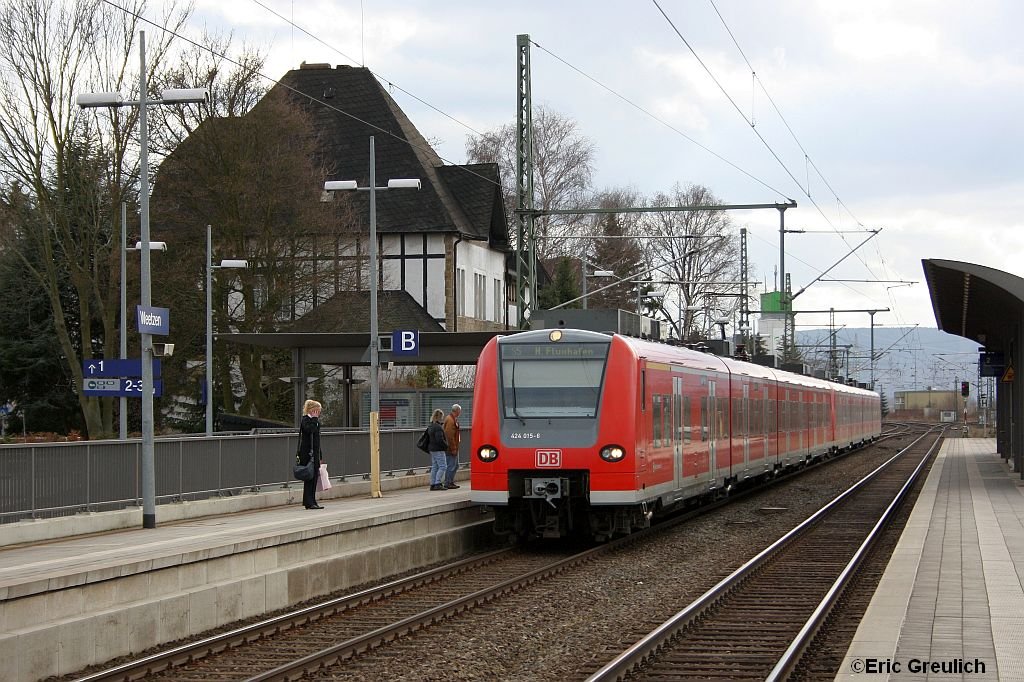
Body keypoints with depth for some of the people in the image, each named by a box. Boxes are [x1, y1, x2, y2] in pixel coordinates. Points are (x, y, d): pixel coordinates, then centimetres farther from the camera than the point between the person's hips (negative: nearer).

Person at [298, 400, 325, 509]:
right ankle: (309, 503, -7)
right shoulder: (305, 420, -7)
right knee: (309, 478, -8)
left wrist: (320, 457, 23)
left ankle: (311, 502, 12)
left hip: (315, 454, 9)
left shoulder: (315, 421, 19)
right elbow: (310, 430, -30)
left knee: (314, 478, 8)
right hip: (307, 454, -9)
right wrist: (314, 419, -17)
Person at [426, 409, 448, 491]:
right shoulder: (438, 427, -18)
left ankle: (432, 484, 13)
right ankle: (437, 484, -13)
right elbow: (439, 439, -22)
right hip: (438, 450, -10)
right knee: (442, 466, -7)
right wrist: (446, 445, -9)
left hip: (432, 449, 10)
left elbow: (428, 438, 20)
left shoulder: (430, 426, 12)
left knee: (434, 467, 12)